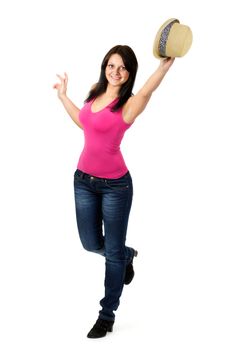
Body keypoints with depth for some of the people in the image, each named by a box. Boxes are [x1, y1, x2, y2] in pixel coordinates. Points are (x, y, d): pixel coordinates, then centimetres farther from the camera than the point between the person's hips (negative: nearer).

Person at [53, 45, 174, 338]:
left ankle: (107, 314, 24)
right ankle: (127, 255, 50)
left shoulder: (128, 104, -15)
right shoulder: (95, 93, 6)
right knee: (91, 244, 17)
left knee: (113, 252, 6)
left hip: (115, 185, -6)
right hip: (83, 180, 6)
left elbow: (146, 92, -40)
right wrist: (63, 96, 29)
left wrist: (164, 66, -59)